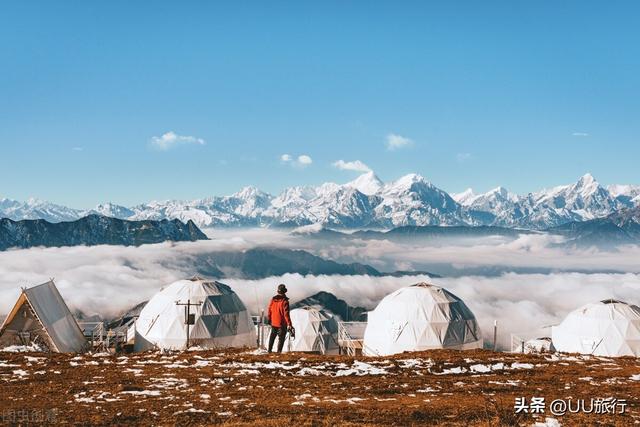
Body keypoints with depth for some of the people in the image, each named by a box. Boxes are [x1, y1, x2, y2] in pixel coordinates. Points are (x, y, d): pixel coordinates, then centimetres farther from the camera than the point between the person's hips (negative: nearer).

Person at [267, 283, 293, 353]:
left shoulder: (273, 299, -2)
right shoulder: (285, 301, -20)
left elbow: (269, 310, 7)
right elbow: (286, 314, -22)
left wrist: (269, 319, 22)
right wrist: (289, 324, -19)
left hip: (273, 322, 6)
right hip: (282, 324, -6)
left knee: (272, 336, 22)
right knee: (281, 338, 5)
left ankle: (269, 350, 31)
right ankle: (279, 351, 4)